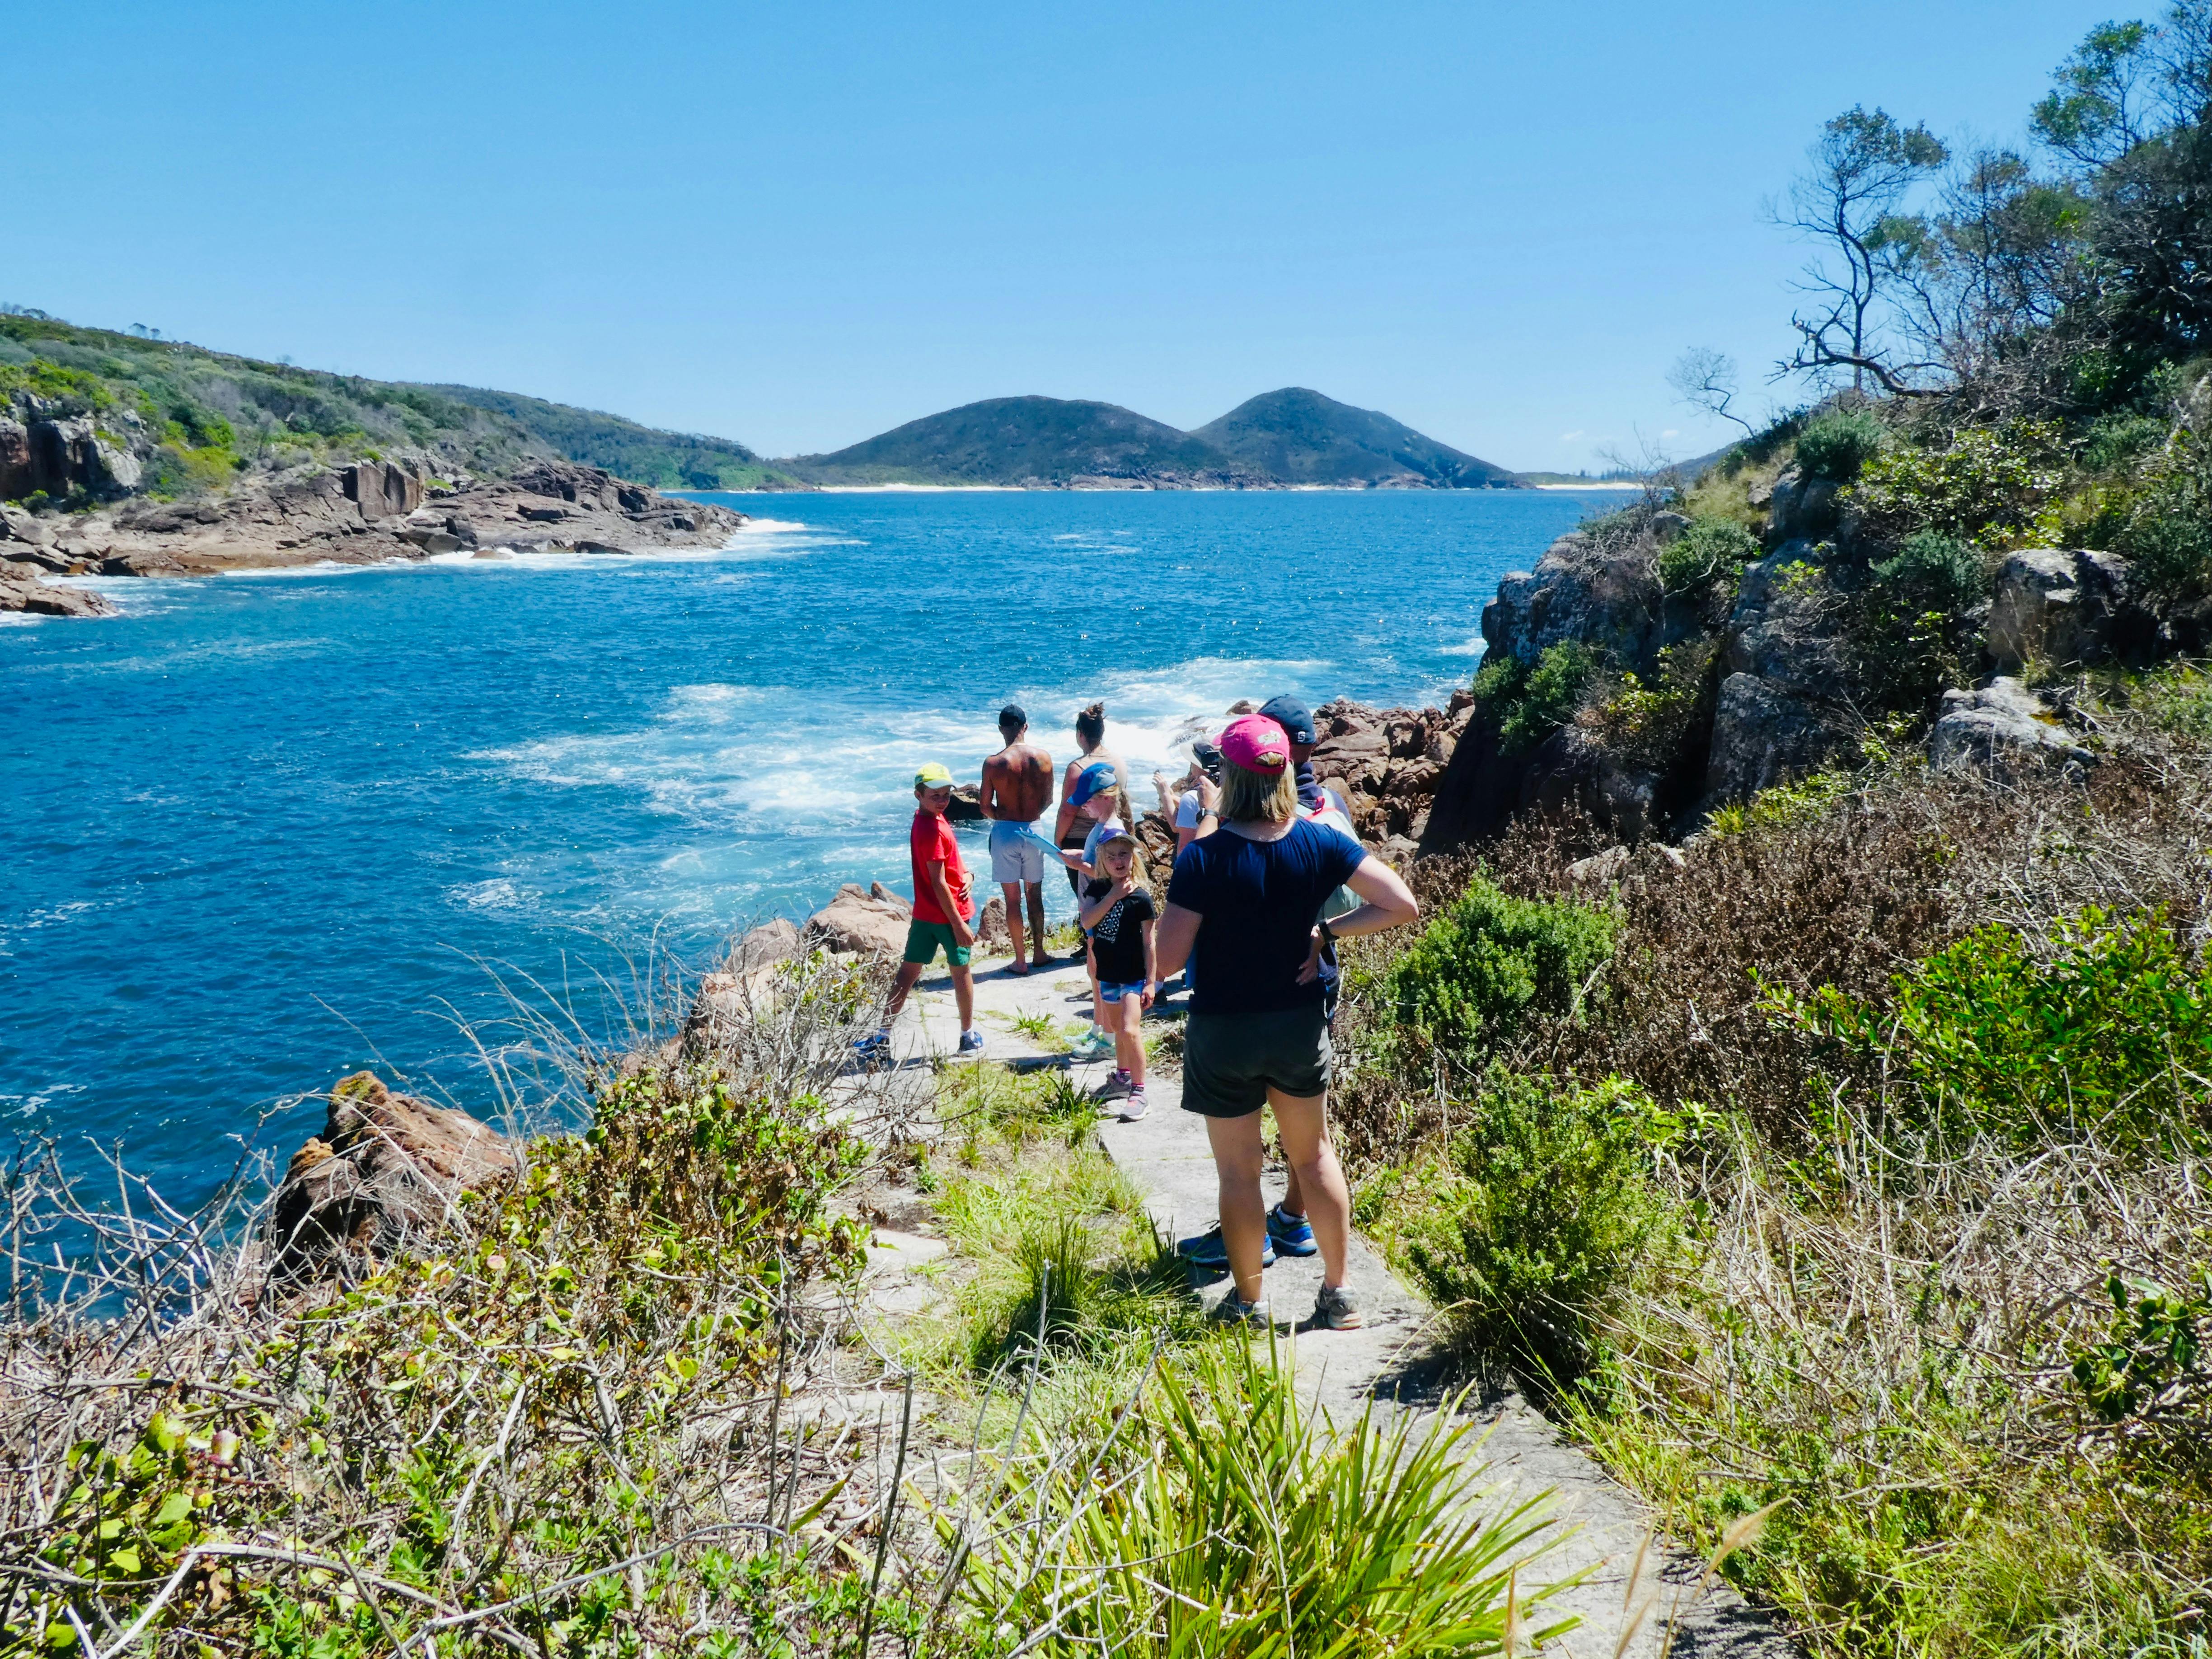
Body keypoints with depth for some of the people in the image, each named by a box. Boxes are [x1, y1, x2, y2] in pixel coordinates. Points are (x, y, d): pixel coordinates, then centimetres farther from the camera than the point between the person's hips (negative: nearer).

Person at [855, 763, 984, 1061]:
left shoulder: (925, 819, 7)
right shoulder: (933, 830, -22)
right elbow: (938, 883, -23)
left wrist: (966, 875, -3)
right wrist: (959, 924, -21)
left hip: (924, 913, 8)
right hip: (948, 913, -8)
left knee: (909, 971, 10)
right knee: (962, 970, 10)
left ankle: (883, 1037, 11)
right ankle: (969, 1036, 24)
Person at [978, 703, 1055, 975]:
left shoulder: (994, 763, -13)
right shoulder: (1043, 758, -6)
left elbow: (986, 807, -8)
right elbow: (1048, 800, 3)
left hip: (1005, 832, -3)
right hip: (1033, 830, 3)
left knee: (1012, 898, 4)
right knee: (1035, 894, 17)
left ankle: (1020, 960, 7)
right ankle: (1039, 952, 25)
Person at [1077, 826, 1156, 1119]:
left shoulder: (1140, 897, -12)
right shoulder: (1098, 888, 0)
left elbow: (1149, 941, -10)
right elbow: (1087, 921, -15)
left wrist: (1151, 981, -11)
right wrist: (1113, 896, -21)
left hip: (1134, 976, -5)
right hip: (1108, 974, 6)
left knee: (1130, 1031, -16)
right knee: (1117, 1030, 21)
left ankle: (1138, 1092, -8)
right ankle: (1123, 1078, 40)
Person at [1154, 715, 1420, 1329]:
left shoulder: (1205, 858, -21)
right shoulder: (1319, 843, -10)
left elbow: (1166, 961, -18)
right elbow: (1402, 906, -11)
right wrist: (1325, 931, -4)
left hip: (1223, 1032, -3)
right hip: (1300, 1024, 3)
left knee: (1239, 1171, 11)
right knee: (1315, 1156, 19)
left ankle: (1248, 1303, 25)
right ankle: (1338, 1295, 28)